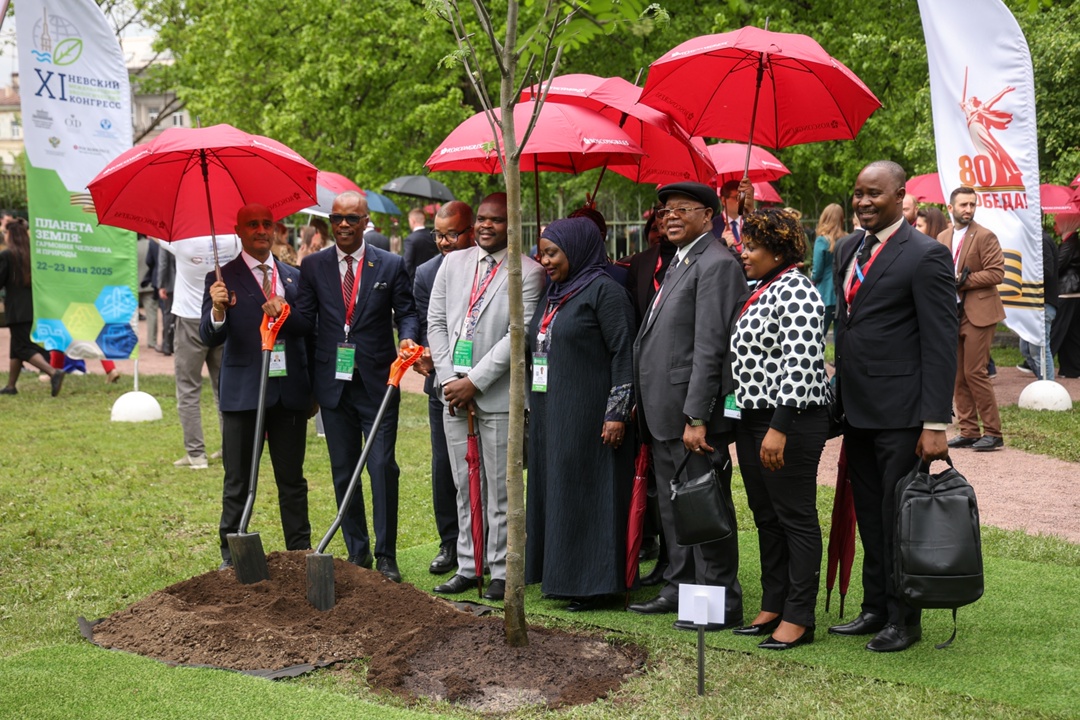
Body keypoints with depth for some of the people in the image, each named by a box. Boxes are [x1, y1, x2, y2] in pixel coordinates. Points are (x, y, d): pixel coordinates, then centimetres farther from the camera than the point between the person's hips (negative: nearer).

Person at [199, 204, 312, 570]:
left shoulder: (293, 276, 12)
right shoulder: (223, 278, 0)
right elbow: (210, 338, -7)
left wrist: (286, 313, -10)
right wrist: (217, 310, -28)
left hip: (289, 391, 3)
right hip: (244, 392, -3)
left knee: (292, 480, 10)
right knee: (238, 483, 4)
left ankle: (300, 551, 17)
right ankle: (232, 557, 12)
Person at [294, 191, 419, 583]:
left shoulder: (390, 266, 2)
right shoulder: (313, 266, 6)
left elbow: (406, 311, 6)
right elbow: (305, 322, 5)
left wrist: (408, 338, -17)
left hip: (377, 384, -2)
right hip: (333, 384, 2)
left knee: (383, 468, -7)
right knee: (343, 472, 8)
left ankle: (386, 556, 2)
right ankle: (357, 552, 19)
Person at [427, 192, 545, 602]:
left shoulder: (528, 272, -5)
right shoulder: (453, 263, 11)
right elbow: (436, 322, 9)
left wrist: (474, 382, -14)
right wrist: (449, 380, -2)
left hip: (498, 397, -5)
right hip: (454, 394, 5)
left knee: (500, 488, 1)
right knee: (465, 486, 12)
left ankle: (501, 571, 9)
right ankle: (467, 566, 20)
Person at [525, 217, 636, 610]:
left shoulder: (604, 291, -10)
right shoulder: (553, 295, 15)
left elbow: (623, 353, -14)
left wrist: (617, 413, -19)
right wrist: (532, 408, 17)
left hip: (587, 415, -8)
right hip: (549, 414, 8)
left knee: (587, 491, -3)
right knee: (555, 490, 10)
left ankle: (593, 582, 4)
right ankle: (561, 573, 18)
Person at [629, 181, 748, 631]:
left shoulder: (716, 264, -13)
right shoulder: (677, 264, 18)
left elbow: (709, 348, -19)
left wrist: (696, 417, -22)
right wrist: (645, 406, 15)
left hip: (694, 416, -10)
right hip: (664, 415, 10)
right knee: (672, 506, 17)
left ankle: (721, 604, 6)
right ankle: (680, 588, 29)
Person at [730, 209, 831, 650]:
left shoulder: (796, 292, -14)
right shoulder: (759, 291, 15)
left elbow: (800, 366, -22)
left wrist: (780, 428, -25)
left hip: (790, 423, -10)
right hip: (753, 418, 10)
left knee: (796, 518, -2)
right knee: (766, 518, 14)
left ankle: (799, 618, 4)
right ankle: (772, 607, 23)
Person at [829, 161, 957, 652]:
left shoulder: (926, 256, -11)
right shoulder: (848, 249, 12)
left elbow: (941, 345, -14)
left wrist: (936, 423, -17)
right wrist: (840, 398, 13)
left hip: (900, 413, -7)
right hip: (857, 409, 7)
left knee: (899, 518, 0)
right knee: (869, 516, 14)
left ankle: (904, 620, 12)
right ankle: (875, 608, 25)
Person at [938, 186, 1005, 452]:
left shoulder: (985, 237, -6)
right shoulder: (942, 238, 12)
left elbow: (997, 273, -13)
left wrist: (962, 281, -16)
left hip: (978, 313, -6)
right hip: (952, 314, 7)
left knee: (974, 372, -9)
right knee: (957, 376, 7)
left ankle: (993, 432, 0)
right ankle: (968, 432, 14)